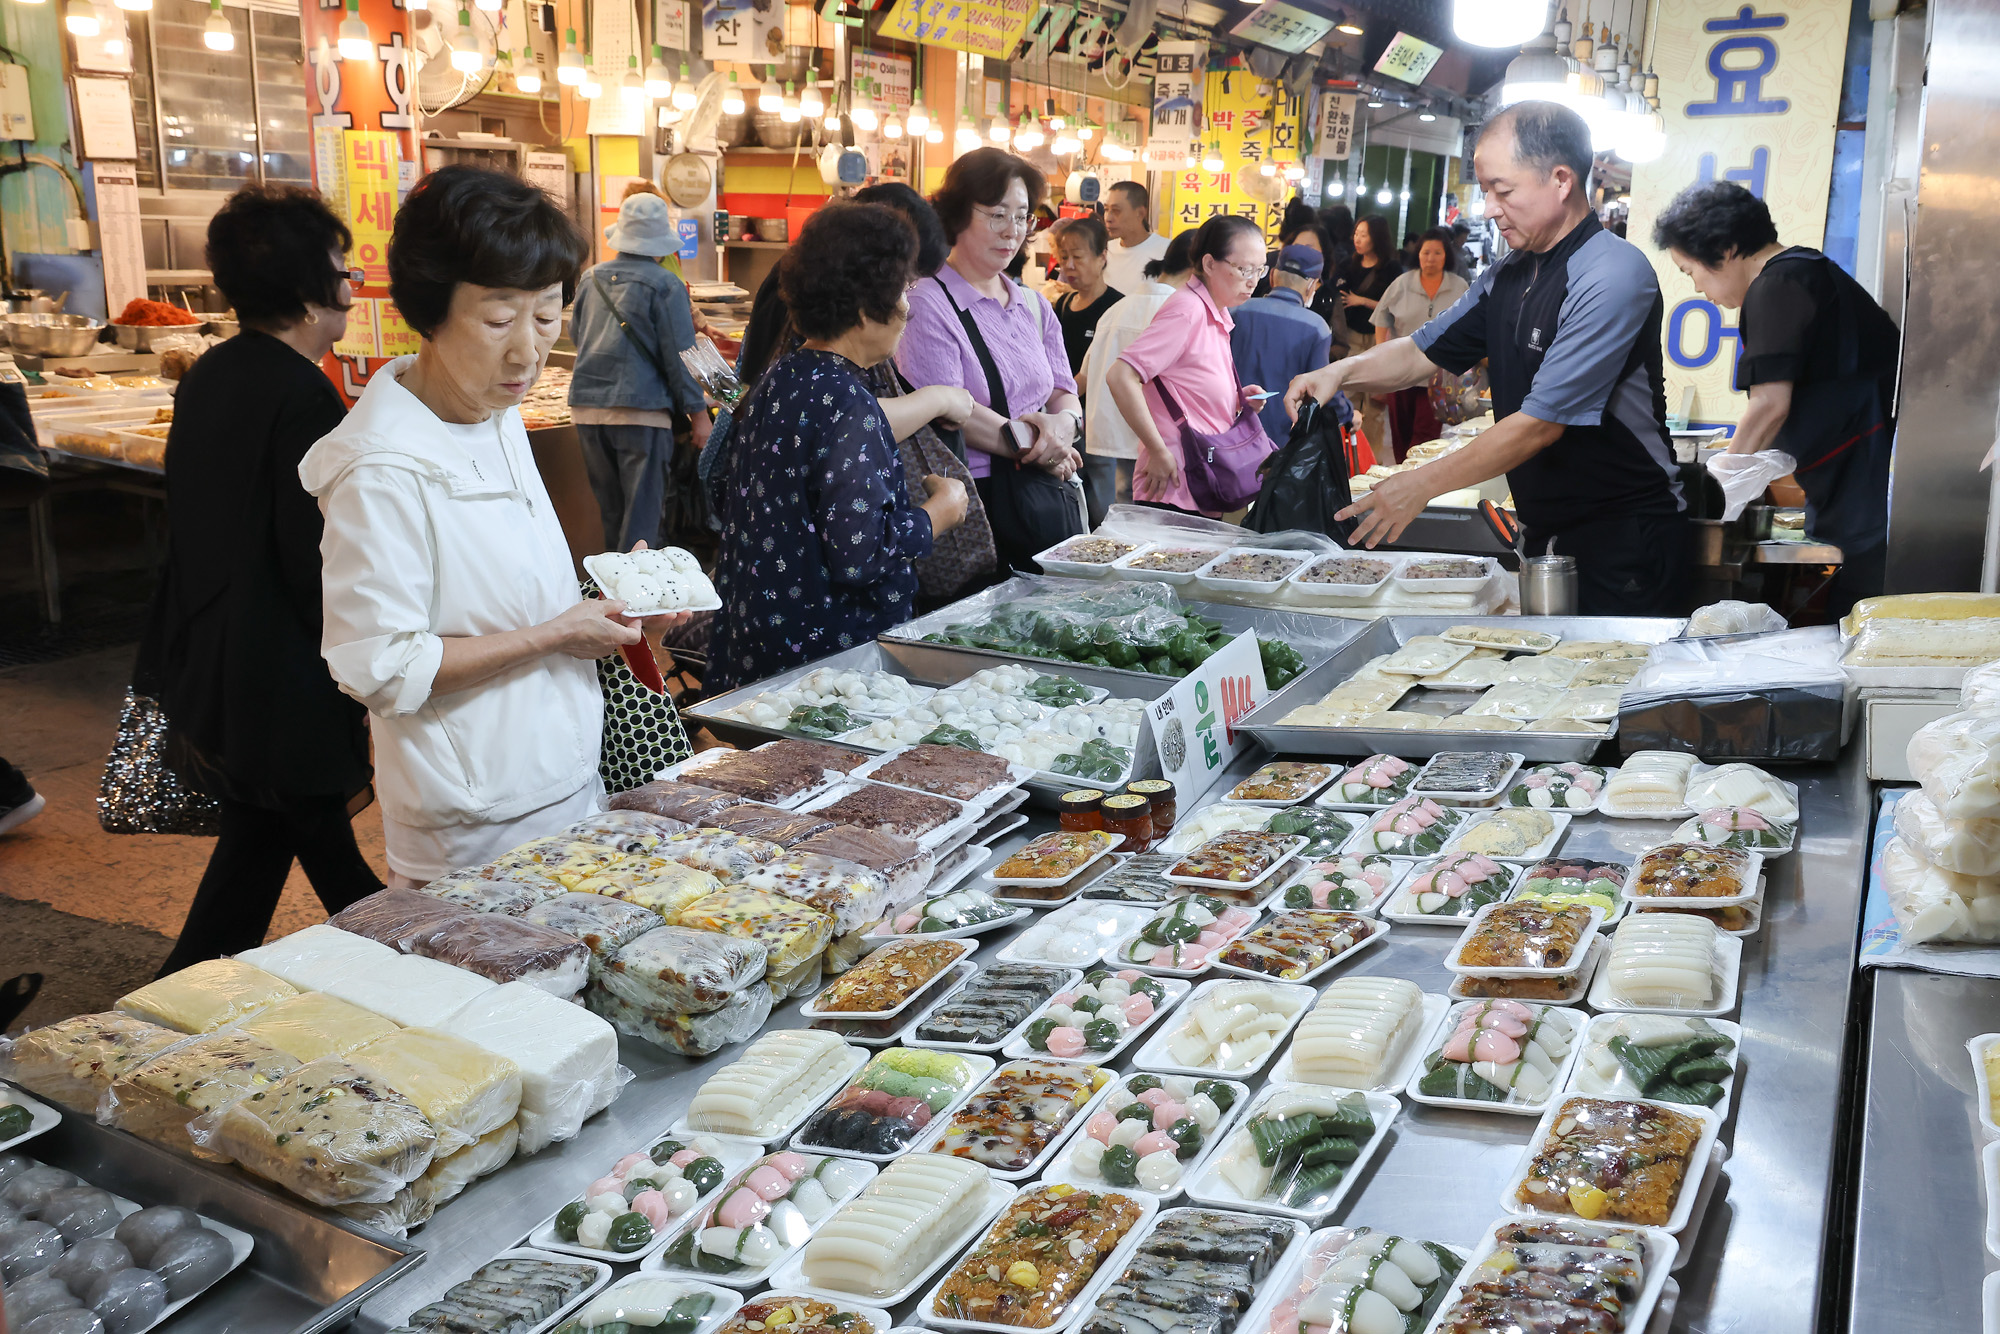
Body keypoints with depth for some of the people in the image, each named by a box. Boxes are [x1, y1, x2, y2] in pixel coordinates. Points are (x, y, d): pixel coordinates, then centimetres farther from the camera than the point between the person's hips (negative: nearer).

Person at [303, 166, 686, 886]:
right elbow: (382, 669, -23)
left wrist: (603, 601, 1)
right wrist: (555, 635, -19)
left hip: (566, 788, 9)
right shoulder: (384, 472, -23)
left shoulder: (498, 415, 6)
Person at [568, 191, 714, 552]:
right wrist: (698, 412, -1)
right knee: (642, 513, -2)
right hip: (641, 408, -5)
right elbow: (679, 356, -8)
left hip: (586, 408, 6)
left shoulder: (591, 278, 8)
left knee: (611, 510, 16)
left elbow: (575, 335, 21)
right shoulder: (666, 285, -7)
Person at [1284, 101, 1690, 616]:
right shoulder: (1509, 274, 7)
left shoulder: (1613, 276, -19)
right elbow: (1426, 352, 17)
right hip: (1547, 534, 8)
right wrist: (1343, 372, -4)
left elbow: (1543, 422, -23)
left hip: (1625, 540, -7)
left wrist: (1421, 485, -20)